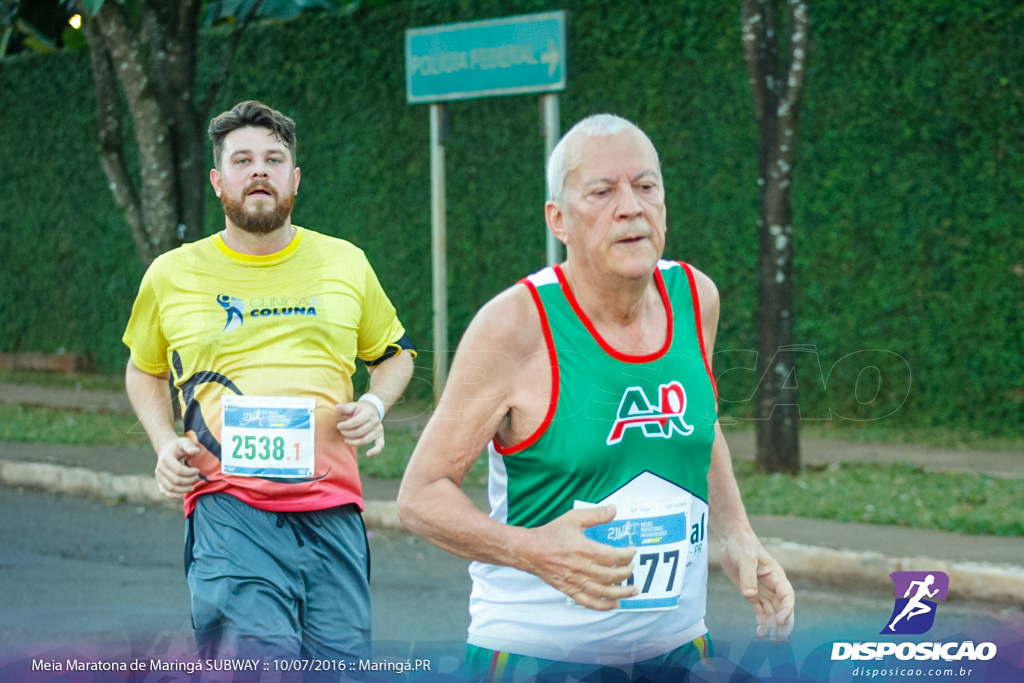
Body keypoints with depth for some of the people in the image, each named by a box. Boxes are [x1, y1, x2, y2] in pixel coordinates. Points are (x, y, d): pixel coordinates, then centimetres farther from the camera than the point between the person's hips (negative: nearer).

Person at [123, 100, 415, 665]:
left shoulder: (345, 264, 12)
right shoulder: (171, 275, 10)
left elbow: (394, 353, 27)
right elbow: (144, 370, 26)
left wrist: (374, 405, 5)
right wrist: (164, 444, 8)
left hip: (331, 507, 2)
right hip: (228, 507, -2)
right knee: (258, 663, -20)